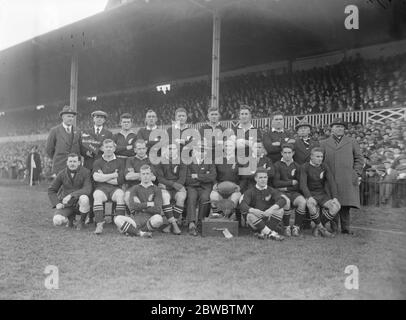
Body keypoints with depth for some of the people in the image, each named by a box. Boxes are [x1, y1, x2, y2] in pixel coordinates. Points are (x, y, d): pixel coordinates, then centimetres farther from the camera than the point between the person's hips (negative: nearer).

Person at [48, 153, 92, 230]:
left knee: (84, 198, -39)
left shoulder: (85, 172, -13)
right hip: (66, 204, 2)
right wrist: (57, 203, -10)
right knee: (57, 221, -25)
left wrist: (71, 195, -33)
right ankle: (71, 216, 12)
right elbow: (51, 190, 6)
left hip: (79, 201, -2)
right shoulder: (62, 174, -4)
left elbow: (87, 190, -23)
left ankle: (82, 220, -7)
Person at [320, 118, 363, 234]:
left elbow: (359, 158, 12)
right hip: (331, 180, 0)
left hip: (348, 180, 0)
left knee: (346, 204, -3)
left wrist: (357, 174, 1)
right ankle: (333, 228, 6)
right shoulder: (324, 143, 13)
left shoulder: (352, 142, 15)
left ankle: (345, 228, 4)